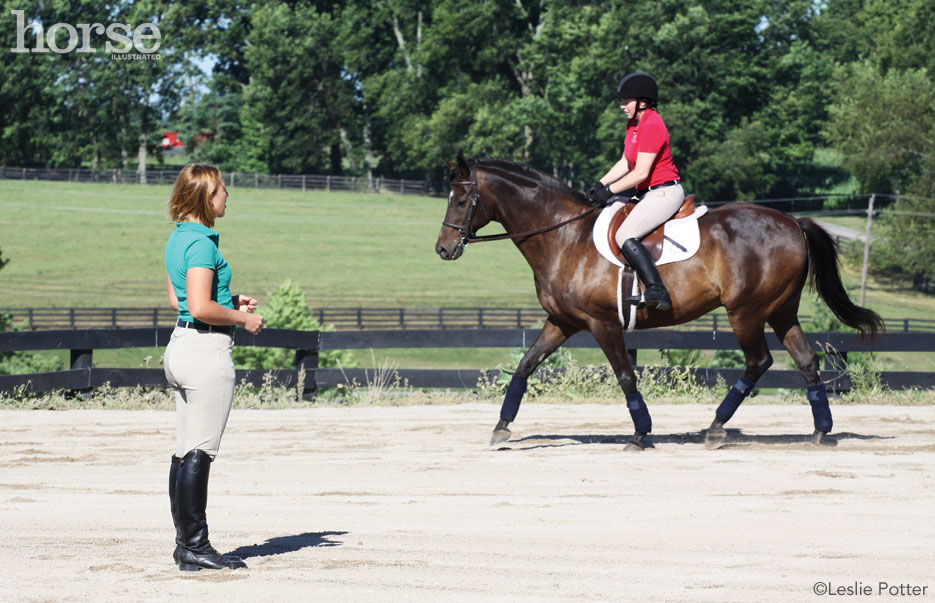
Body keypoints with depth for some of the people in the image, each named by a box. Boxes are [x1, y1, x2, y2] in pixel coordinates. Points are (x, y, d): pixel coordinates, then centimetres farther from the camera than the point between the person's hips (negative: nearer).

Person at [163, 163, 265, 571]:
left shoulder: (178, 239, 13)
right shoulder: (202, 243, -17)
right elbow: (201, 308, -23)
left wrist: (231, 301, 17)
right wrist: (242, 318, -10)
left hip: (181, 346, 10)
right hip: (207, 348, -10)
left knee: (186, 453, 12)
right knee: (200, 453, -6)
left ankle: (186, 545, 17)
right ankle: (195, 546, -4)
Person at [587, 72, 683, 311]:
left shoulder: (651, 126, -18)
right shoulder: (634, 123, 13)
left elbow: (641, 173, -22)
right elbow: (626, 163, 18)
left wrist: (609, 191, -17)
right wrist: (600, 185, 8)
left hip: (664, 193, -11)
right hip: (648, 194, 11)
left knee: (625, 236, -24)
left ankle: (657, 291, -31)